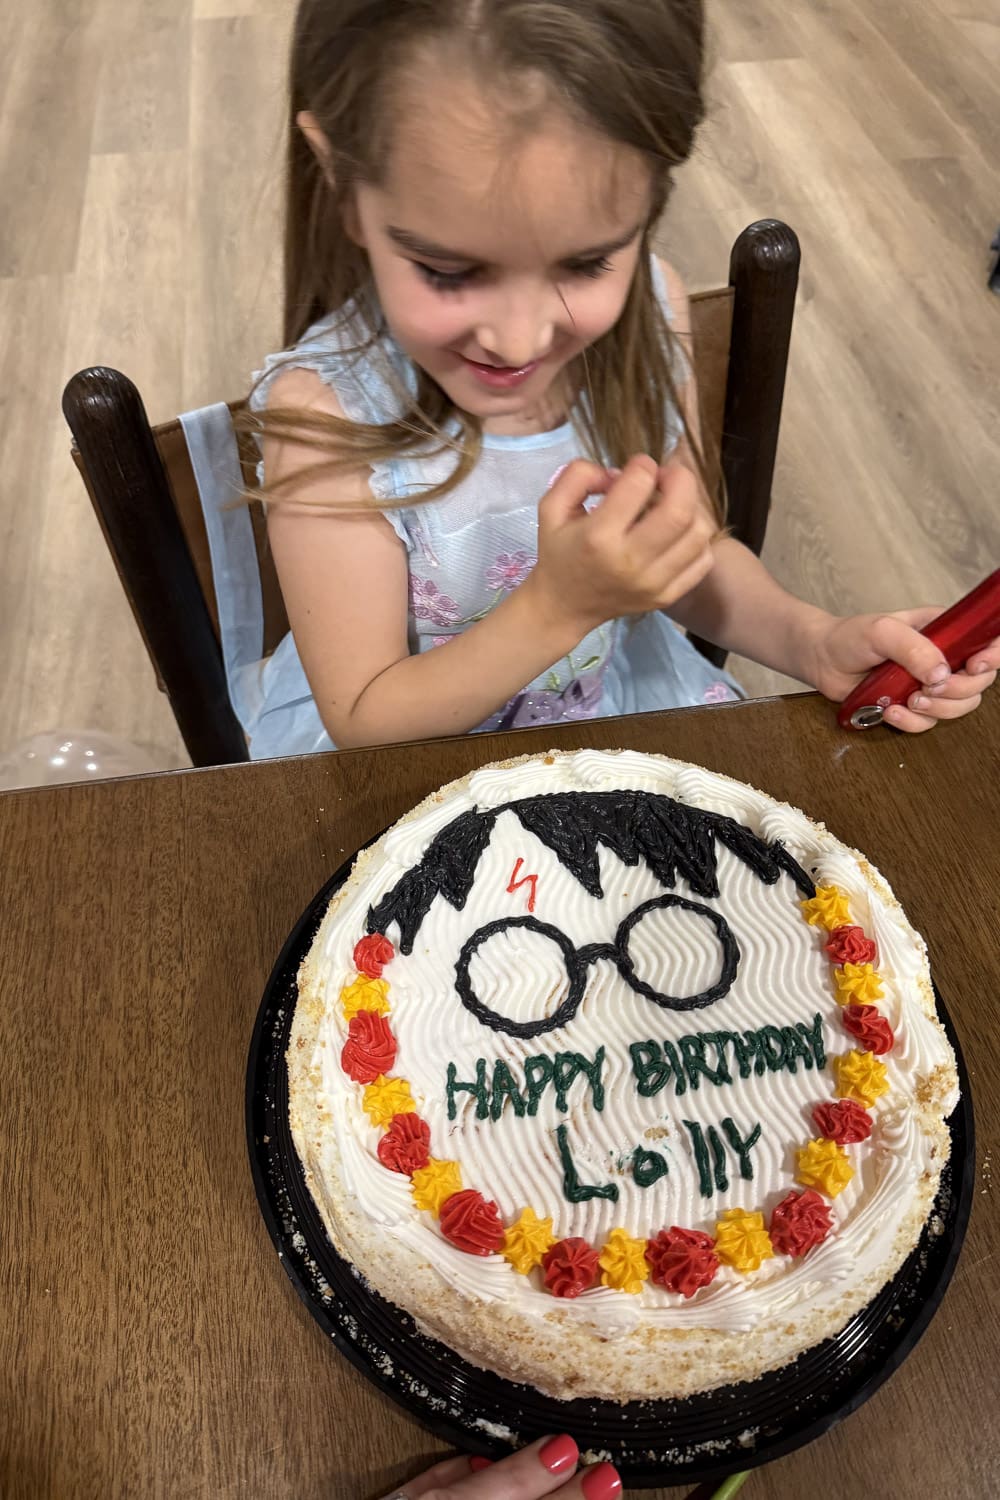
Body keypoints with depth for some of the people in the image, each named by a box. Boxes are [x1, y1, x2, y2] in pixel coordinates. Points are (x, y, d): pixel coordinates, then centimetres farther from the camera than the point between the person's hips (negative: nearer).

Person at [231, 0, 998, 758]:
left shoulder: (648, 311, -12)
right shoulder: (327, 410, -24)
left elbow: (693, 551, 2)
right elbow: (361, 727, -19)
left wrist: (814, 643, -15)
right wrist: (560, 605, -30)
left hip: (624, 701, 3)